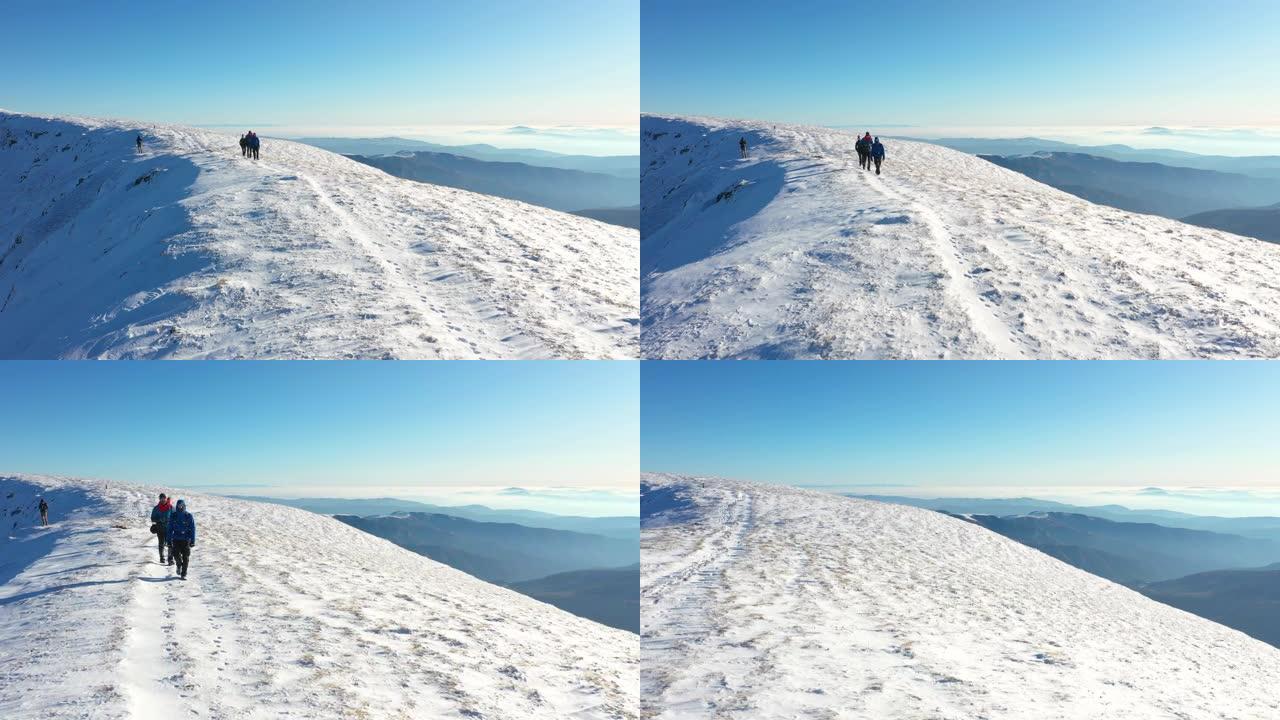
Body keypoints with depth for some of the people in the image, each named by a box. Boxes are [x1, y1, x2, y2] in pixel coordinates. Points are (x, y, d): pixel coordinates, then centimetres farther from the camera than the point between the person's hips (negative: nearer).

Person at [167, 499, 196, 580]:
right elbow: (170, 529, 7)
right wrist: (169, 541, 2)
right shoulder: (173, 516, 3)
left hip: (186, 540, -1)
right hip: (176, 539, 1)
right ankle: (179, 565, 21)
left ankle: (183, 574, 7)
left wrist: (193, 541, -5)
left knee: (186, 557, -3)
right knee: (176, 554, -13)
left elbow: (193, 529, 0)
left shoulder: (189, 516, -1)